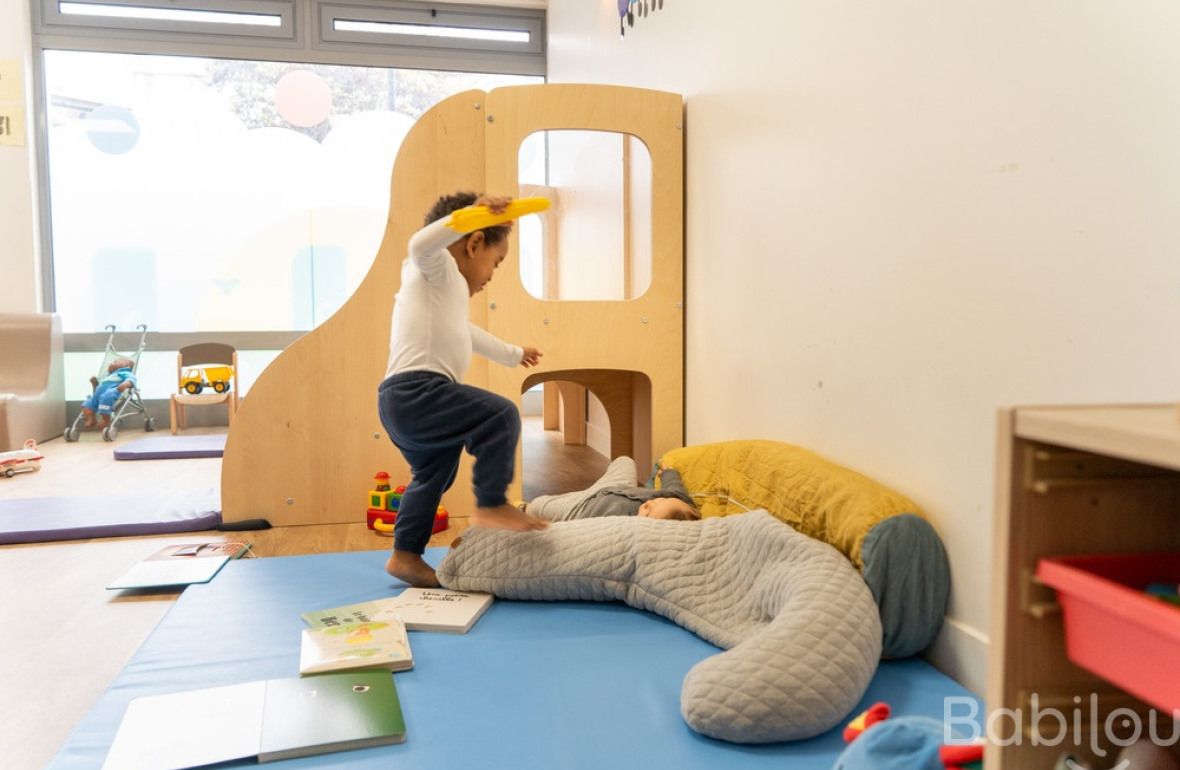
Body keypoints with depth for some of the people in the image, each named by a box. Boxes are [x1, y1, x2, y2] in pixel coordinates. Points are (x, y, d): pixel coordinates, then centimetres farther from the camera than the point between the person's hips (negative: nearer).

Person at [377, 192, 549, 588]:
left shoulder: (445, 290, 32)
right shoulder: (440, 268, 0)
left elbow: (468, 334, 48)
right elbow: (421, 244, -26)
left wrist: (512, 354, 59)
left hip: (402, 402, 11)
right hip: (416, 392, -11)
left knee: (432, 475, 22)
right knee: (500, 416, -20)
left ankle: (406, 555, 29)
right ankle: (491, 505, -17)